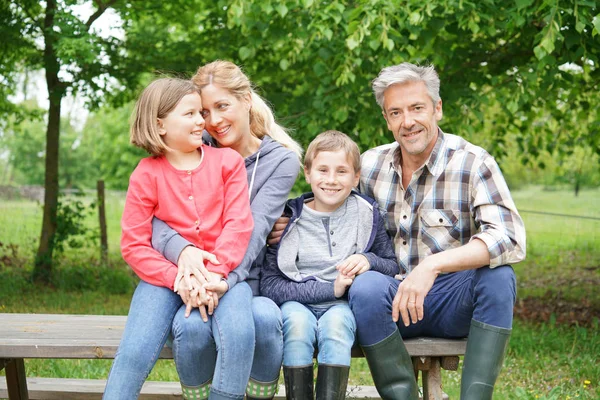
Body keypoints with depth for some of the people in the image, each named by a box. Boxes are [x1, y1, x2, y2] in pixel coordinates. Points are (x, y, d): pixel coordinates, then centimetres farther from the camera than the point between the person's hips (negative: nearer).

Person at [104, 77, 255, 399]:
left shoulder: (227, 161, 5)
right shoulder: (146, 174, 1)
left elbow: (239, 222, -4)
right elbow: (133, 244, -3)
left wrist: (215, 271, -19)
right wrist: (177, 278, -17)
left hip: (222, 271, 0)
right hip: (166, 274, 0)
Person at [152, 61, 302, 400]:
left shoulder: (280, 160, 1)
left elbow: (254, 229, -14)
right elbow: (155, 219, -6)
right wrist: (181, 248, -29)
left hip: (246, 280, -1)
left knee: (266, 317, -34)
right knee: (193, 325, -32)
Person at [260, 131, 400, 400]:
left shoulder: (366, 214, 6)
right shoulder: (289, 218, 0)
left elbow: (392, 267, 11)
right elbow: (269, 285, -7)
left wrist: (369, 261, -13)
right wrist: (329, 289, -14)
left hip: (344, 305, 1)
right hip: (297, 303, 0)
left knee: (335, 321, -32)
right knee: (297, 320, -32)